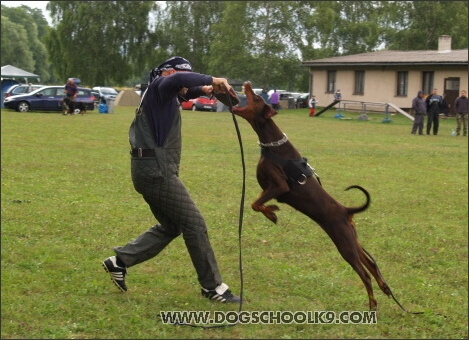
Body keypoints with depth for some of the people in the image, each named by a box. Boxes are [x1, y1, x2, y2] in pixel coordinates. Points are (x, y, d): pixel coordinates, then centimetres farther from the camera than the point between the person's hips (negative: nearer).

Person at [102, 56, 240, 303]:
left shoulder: (166, 95, 20)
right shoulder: (159, 85, -8)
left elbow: (182, 92, 41)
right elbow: (178, 80, -32)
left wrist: (201, 90, 23)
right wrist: (211, 80, -28)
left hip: (151, 169, 11)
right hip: (157, 169, -11)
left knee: (170, 227, 18)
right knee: (194, 224, -6)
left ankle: (120, 260, 17)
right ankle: (212, 287, 1)